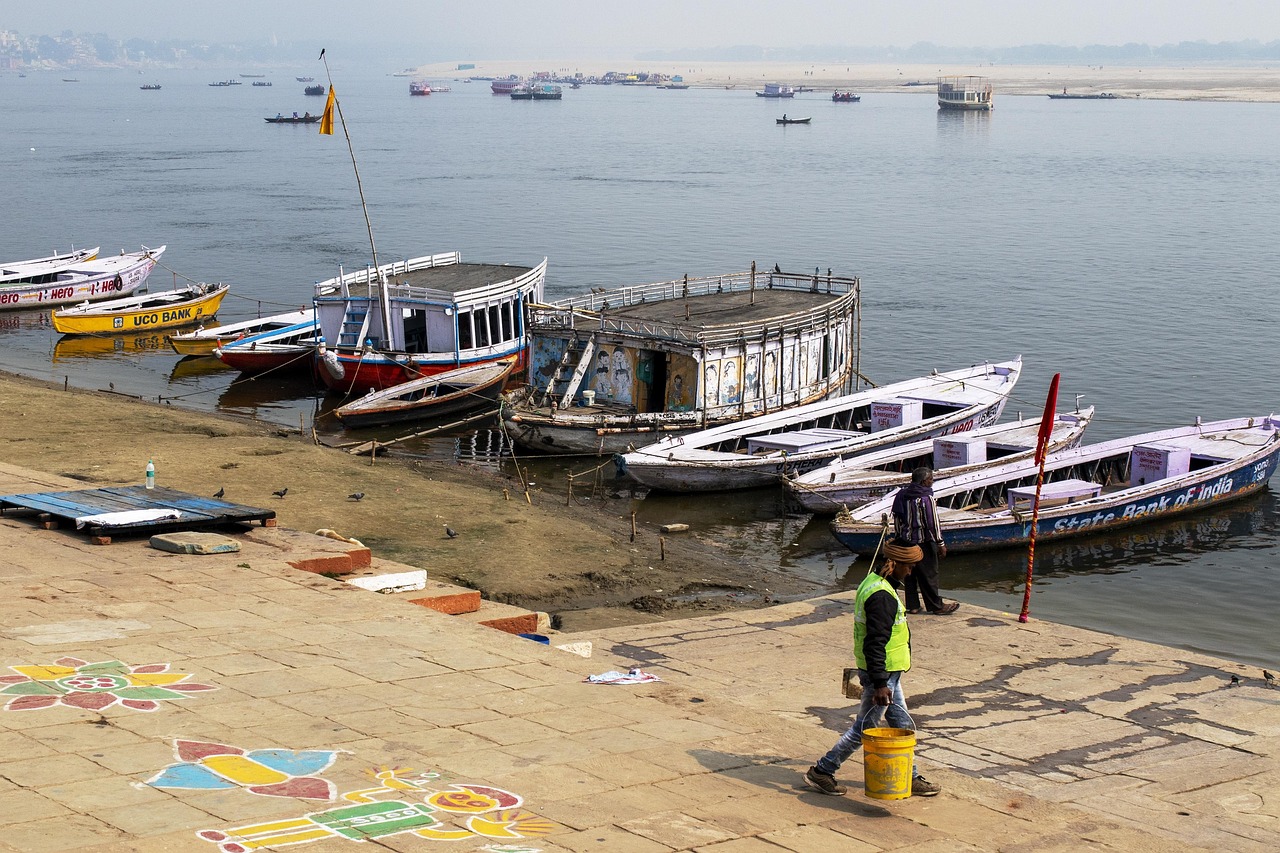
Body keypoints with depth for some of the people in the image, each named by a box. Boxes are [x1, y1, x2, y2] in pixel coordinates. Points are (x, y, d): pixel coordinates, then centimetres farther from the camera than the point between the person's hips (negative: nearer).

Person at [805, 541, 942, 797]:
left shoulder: (873, 582, 9)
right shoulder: (881, 596, -24)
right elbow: (876, 643, -27)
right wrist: (880, 684, -26)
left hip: (887, 671, 10)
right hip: (882, 672, -10)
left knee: (902, 724, 16)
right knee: (864, 728, 1)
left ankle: (910, 778, 26)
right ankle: (821, 772, 9)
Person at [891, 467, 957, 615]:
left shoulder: (901, 495, 2)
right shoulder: (926, 499, -19)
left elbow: (896, 518, 10)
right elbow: (933, 523, -17)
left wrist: (897, 536, 20)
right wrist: (940, 544, -10)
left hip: (904, 540, 7)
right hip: (922, 542, -7)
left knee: (910, 574, 15)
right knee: (929, 575, 3)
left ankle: (912, 605, 20)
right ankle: (936, 606, 12)